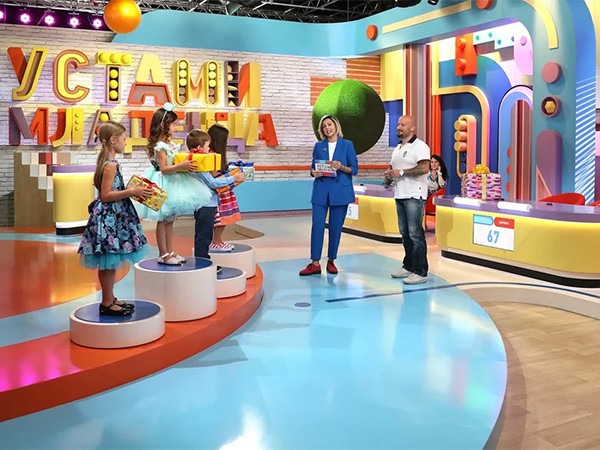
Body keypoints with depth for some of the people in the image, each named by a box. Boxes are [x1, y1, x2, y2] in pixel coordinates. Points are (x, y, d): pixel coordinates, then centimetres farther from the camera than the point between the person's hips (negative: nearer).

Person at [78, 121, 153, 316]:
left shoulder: (107, 162, 13)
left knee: (111, 263, 15)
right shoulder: (111, 165, -16)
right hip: (108, 218, -10)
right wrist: (131, 192, -21)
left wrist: (132, 190, 19)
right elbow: (105, 195, -20)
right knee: (108, 264, -2)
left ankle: (110, 299, 24)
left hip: (112, 217, 10)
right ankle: (107, 304, 6)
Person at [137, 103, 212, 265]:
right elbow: (163, 168, -21)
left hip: (173, 182, 9)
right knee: (163, 221, -2)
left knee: (170, 220, 12)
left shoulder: (169, 144, 11)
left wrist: (187, 164, 9)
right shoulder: (159, 146, -17)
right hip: (164, 184, -9)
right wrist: (181, 166, -29)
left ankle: (169, 252, 19)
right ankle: (163, 255, 5)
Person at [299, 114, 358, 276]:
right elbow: (313, 168, 12)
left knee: (336, 227, 4)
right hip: (321, 190, 1)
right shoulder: (319, 146, 9)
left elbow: (355, 169, 1)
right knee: (317, 225, -5)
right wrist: (314, 173, -10)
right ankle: (315, 263, -1)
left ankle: (331, 261, 16)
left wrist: (342, 167, -17)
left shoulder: (347, 145, 3)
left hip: (340, 190, -1)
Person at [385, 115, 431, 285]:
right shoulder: (397, 148, 19)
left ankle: (420, 272, -4)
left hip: (414, 196, -8)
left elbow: (424, 168, -20)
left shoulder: (419, 146, -8)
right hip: (400, 195, 8)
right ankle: (408, 266, 22)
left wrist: (401, 172, -16)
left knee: (415, 234, -8)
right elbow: (393, 168, 28)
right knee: (405, 233, 12)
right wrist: (389, 174, 4)